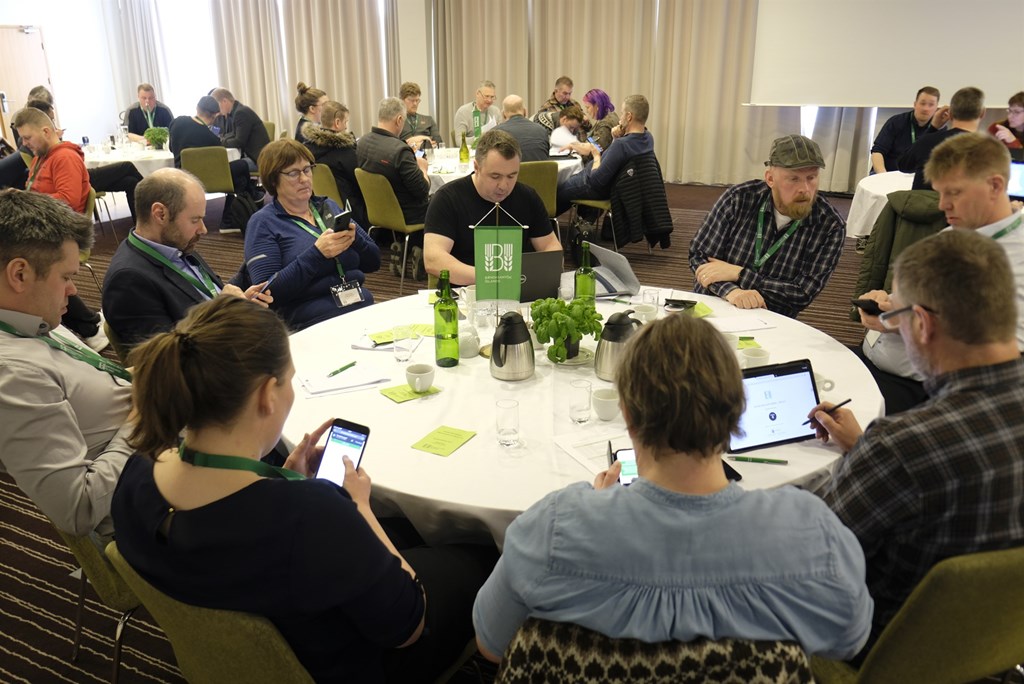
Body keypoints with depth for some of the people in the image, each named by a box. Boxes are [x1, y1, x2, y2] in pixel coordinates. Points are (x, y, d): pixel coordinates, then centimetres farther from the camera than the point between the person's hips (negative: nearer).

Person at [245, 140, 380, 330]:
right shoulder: (263, 222, 4)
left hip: (365, 307, 6)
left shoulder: (329, 206, 19)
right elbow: (268, 292, -8)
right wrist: (317, 253, -16)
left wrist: (355, 238, -5)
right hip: (315, 322, -5)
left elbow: (374, 262, 17)